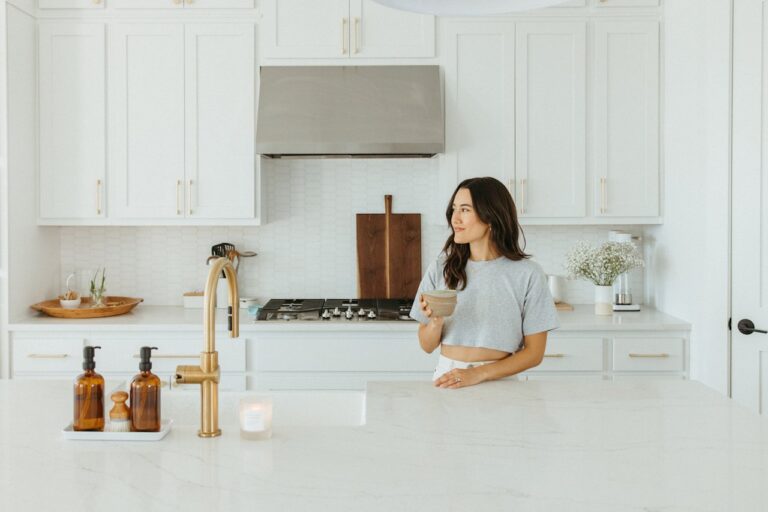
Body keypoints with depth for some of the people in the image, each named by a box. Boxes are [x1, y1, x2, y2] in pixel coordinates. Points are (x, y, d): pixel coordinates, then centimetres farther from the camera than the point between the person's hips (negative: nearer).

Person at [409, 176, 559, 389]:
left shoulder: (527, 274, -3)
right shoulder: (440, 268, 4)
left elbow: (534, 353, 0)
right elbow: (427, 346, 9)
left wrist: (478, 374, -11)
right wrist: (436, 323, -12)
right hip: (446, 376, 2)